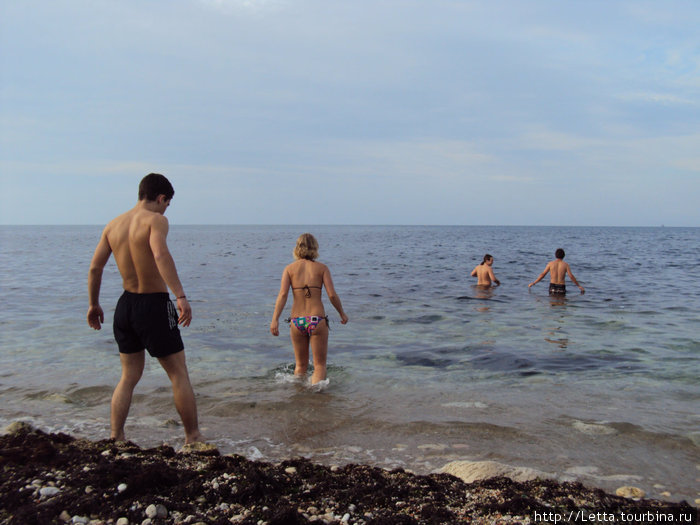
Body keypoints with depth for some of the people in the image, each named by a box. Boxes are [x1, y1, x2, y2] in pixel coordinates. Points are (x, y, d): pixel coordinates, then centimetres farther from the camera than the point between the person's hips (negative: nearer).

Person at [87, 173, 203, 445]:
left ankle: (115, 439, 19)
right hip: (154, 304, -6)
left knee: (129, 376, 19)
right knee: (179, 374, 6)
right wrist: (181, 296, -36)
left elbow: (95, 267, 10)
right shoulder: (155, 220, -11)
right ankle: (193, 438, 13)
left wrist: (94, 305, 21)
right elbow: (161, 255, -30)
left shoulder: (113, 225, 8)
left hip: (126, 304, 7)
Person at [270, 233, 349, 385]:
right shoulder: (322, 268, 2)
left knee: (301, 366, 20)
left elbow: (283, 294, -8)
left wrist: (275, 319, -13)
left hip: (296, 321, 2)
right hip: (317, 320, -2)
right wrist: (342, 314, 10)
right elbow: (332, 295, -5)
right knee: (320, 365, 6)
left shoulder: (290, 268, 5)